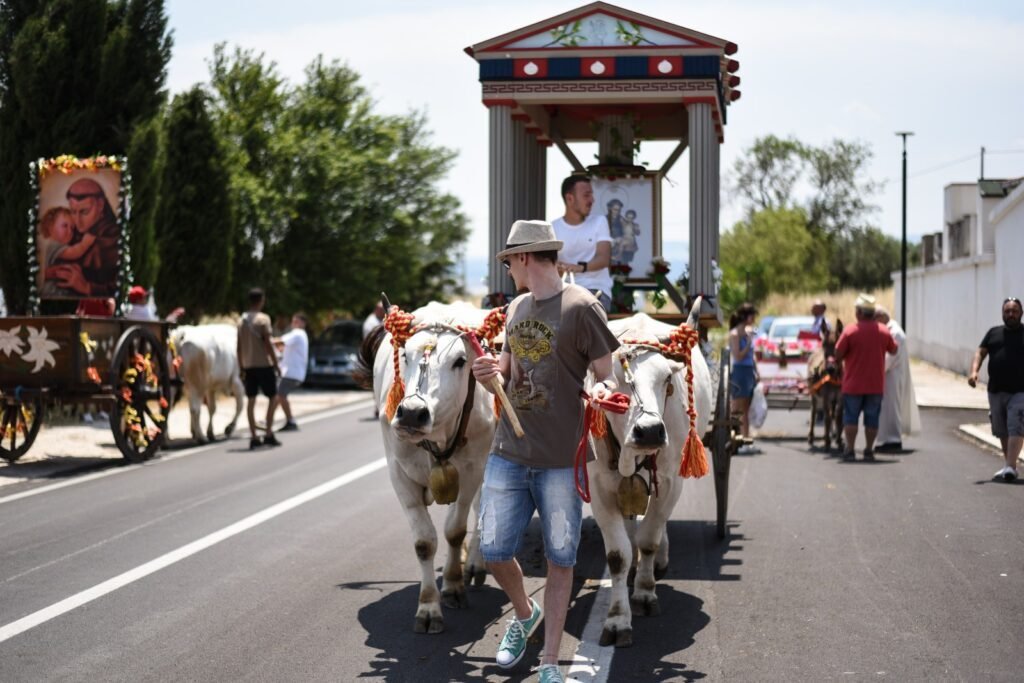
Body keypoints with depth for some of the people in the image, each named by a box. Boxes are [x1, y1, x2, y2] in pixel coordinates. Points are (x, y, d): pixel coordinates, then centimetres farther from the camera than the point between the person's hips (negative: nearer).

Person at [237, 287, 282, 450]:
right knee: (272, 397, 5)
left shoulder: (242, 320, 8)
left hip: (248, 365, 6)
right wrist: (276, 364, -8)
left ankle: (253, 437, 6)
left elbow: (239, 347, 9)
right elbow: (268, 343, -14)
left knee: (251, 400, 7)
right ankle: (269, 434, 1)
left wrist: (241, 367, 15)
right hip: (264, 364, -6)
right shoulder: (263, 319, -10)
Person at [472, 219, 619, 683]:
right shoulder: (516, 308, 13)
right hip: (507, 453, 6)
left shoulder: (581, 307, -8)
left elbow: (607, 375, -6)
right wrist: (490, 376, -3)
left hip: (560, 459, -6)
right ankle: (524, 614, 38)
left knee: (560, 559, 4)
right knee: (494, 551, 7)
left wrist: (603, 390, -29)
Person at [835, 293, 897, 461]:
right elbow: (893, 350, 12)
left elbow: (838, 354, -11)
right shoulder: (884, 331, -2)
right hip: (876, 385, 3)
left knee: (851, 417, 6)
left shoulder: (850, 331, -12)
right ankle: (869, 450, 11)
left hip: (853, 384, -2)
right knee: (872, 419, 10)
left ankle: (850, 450, 3)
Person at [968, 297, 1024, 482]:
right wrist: (974, 371, -14)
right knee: (1001, 431, 11)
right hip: (996, 391, 4)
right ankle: (1009, 465, 22)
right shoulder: (994, 333, 12)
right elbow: (981, 352, 5)